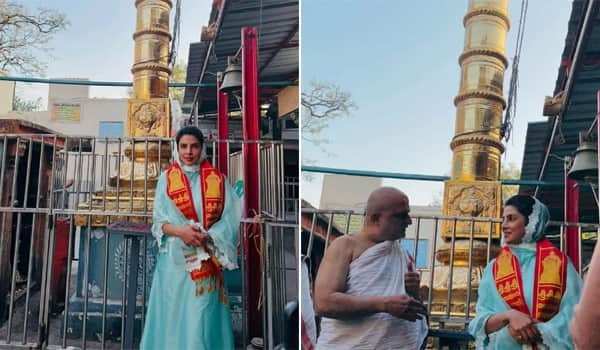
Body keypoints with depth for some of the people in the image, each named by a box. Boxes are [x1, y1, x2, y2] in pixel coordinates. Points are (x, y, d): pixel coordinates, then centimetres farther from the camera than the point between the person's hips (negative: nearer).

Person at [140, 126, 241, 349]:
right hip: (174, 258, 0)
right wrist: (180, 231, -18)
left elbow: (230, 218, -1)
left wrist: (206, 236, -16)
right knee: (173, 311, 6)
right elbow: (158, 220, 0)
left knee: (202, 314, 1)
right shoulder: (166, 179, 4)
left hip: (205, 260, 0)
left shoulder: (217, 179, 3)